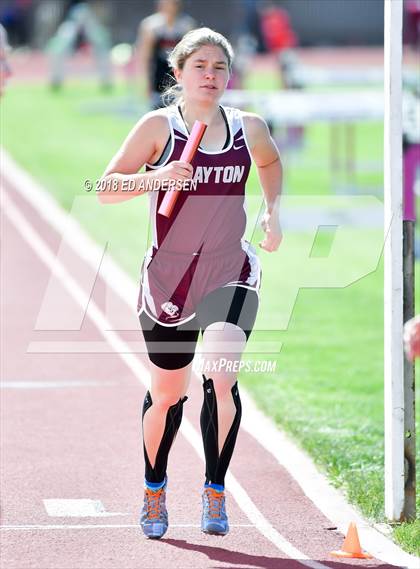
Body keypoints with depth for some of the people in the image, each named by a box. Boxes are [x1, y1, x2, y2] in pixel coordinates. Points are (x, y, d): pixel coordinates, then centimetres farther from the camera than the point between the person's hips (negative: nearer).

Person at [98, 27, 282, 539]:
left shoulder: (249, 128, 3)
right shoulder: (159, 127, -5)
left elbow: (271, 162, 27)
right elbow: (107, 188, -5)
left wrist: (273, 210, 12)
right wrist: (155, 177, -22)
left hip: (231, 273, 1)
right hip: (168, 274, -1)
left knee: (220, 376, -22)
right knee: (167, 394, 12)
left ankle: (215, 490, -8)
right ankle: (154, 492, 36)